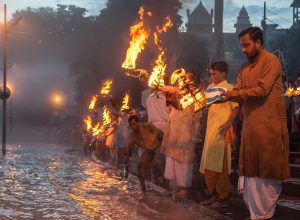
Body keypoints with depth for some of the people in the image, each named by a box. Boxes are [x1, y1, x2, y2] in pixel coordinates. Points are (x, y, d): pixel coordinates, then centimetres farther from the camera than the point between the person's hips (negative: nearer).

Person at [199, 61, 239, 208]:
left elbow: (236, 108, -12)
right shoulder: (211, 88, 18)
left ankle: (222, 197, -1)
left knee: (220, 164, -7)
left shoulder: (229, 88, -6)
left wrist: (228, 124, -23)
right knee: (209, 164, 10)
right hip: (210, 130, 8)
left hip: (221, 131, -8)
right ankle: (214, 194, 19)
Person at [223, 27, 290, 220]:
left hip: (269, 125, -7)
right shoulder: (245, 67, 16)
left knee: (268, 170, 1)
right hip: (251, 125, 7)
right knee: (252, 169, 7)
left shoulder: (271, 61, -7)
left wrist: (233, 94, -14)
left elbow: (262, 90, -16)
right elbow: (237, 92, 10)